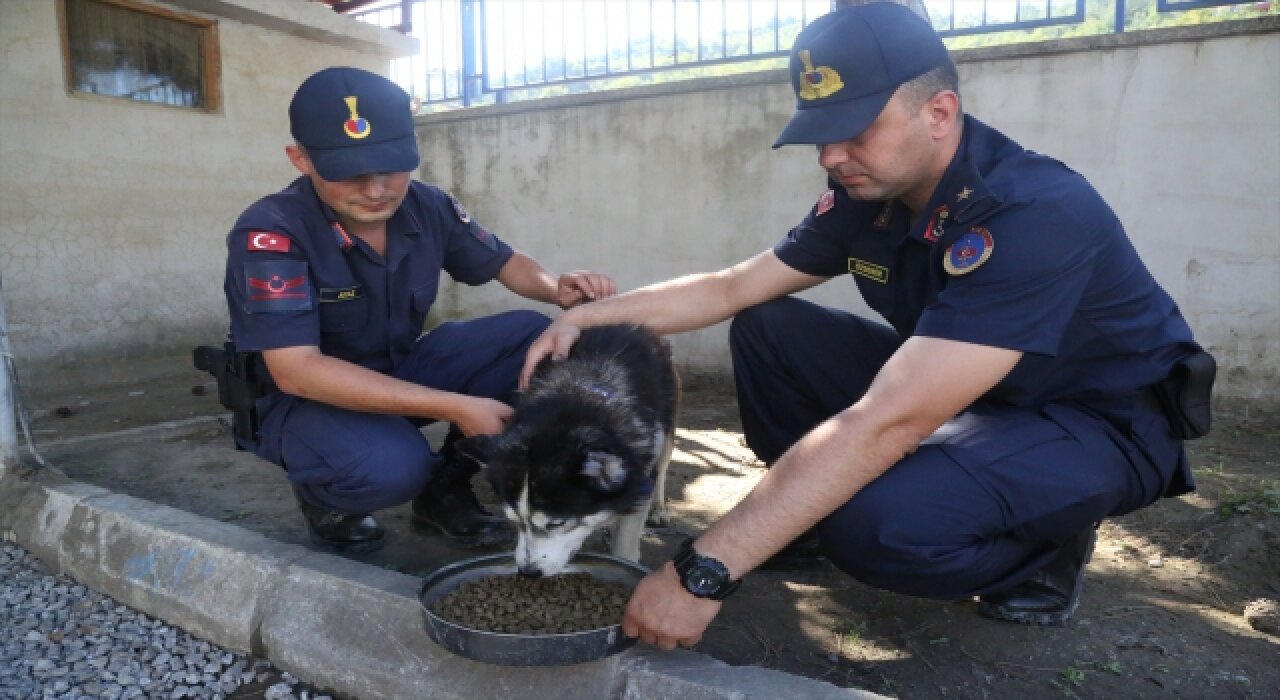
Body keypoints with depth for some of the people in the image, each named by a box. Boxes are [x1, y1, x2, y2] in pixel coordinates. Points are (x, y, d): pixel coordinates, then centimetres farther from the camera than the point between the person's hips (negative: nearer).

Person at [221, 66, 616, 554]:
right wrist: (454, 407, -37)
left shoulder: (428, 208, -11)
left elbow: (506, 262, 5)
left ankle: (446, 487, 1)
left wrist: (558, 289, -20)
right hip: (299, 399, -5)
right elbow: (296, 370, -33)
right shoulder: (270, 232, -26)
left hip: (398, 372, 6)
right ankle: (325, 499, 1)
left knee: (530, 336, -13)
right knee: (393, 463, -38)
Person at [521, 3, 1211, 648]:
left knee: (875, 522, -35)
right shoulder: (866, 194, -8)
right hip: (949, 387, 7)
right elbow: (733, 288, 0)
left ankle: (1043, 550, -3)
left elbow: (886, 424, -41)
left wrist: (703, 571, -41)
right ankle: (807, 517, 9)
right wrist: (589, 315, -11)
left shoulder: (1034, 214, -33)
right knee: (767, 330, -6)